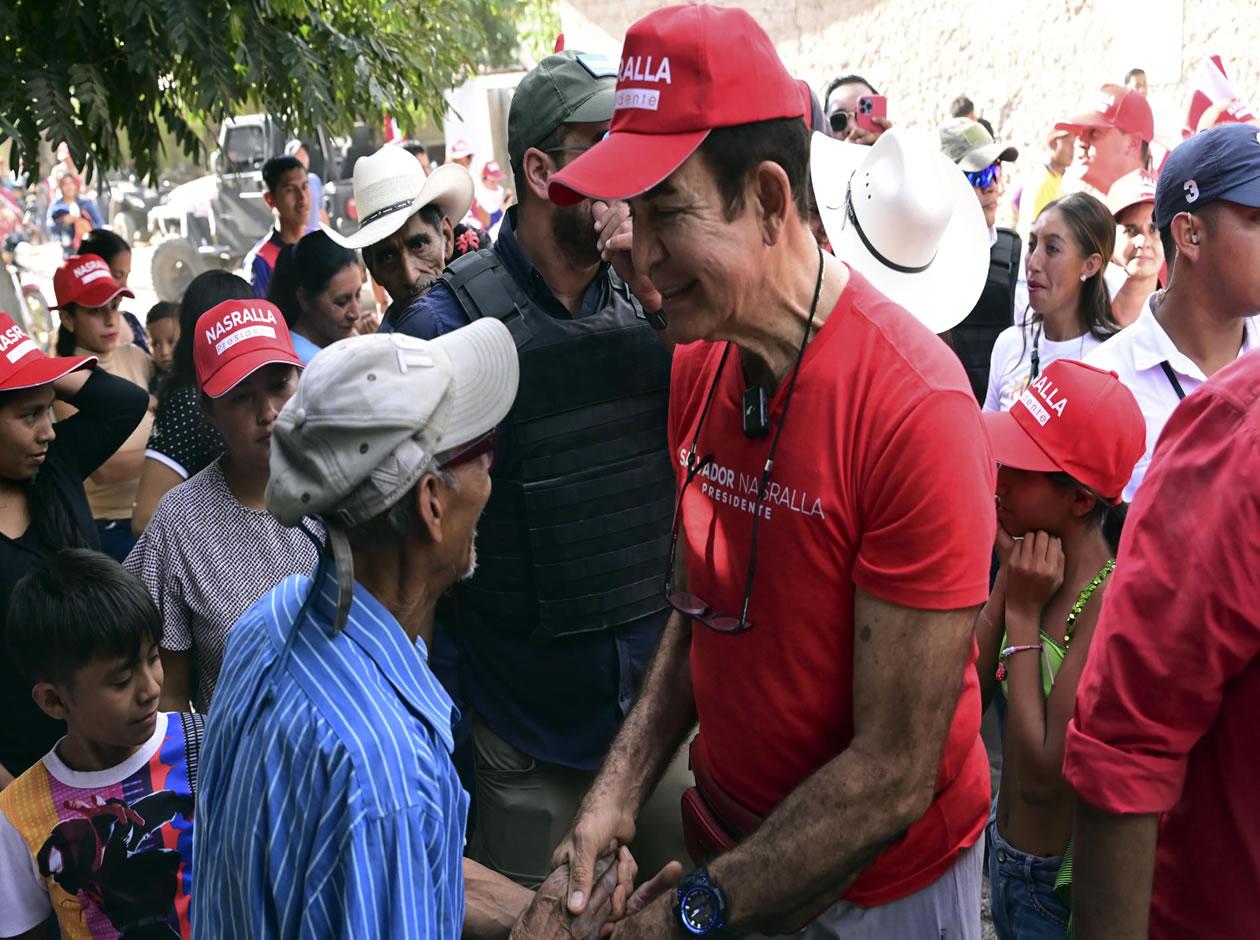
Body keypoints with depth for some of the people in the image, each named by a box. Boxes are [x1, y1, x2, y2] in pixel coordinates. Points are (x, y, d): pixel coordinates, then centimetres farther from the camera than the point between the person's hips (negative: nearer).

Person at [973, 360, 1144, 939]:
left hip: (1061, 887, -6)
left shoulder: (1109, 601, -26)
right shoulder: (1031, 564, -6)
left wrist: (1023, 613, -24)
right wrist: (1007, 581, -12)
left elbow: (1041, 776, -28)